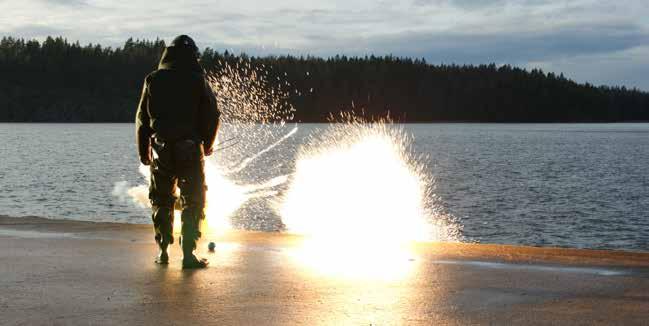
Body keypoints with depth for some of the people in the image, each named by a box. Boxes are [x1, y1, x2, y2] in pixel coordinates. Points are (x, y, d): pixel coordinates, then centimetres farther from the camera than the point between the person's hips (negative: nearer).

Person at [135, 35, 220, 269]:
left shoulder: (153, 80, 4)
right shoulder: (197, 80, -3)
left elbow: (142, 119, 7)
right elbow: (212, 115, -2)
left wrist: (143, 151, 16)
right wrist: (207, 144, 14)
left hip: (161, 150, 3)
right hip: (189, 149, -3)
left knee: (161, 201, 17)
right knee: (192, 202, 4)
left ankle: (163, 251, 18)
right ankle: (188, 254, -3)